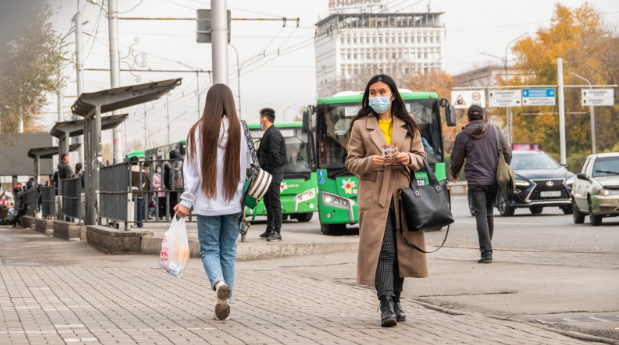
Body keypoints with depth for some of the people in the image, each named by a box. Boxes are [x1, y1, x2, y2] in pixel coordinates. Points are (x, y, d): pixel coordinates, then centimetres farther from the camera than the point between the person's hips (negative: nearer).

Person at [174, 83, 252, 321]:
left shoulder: (198, 131, -7)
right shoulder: (240, 130, -4)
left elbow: (192, 170, -4)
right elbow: (247, 168, 1)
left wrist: (186, 202, 0)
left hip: (207, 203, -1)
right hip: (234, 203, 2)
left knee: (209, 250, 8)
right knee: (228, 252, 11)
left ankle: (219, 283, -20)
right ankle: (225, 302, 11)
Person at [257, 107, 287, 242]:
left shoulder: (274, 134, -13)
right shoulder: (267, 134, 18)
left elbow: (274, 155, -20)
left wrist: (265, 169, -18)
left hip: (274, 172, -10)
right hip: (267, 173, 10)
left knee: (274, 203, -9)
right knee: (268, 202, 13)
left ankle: (277, 232, -8)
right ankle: (270, 230, 20)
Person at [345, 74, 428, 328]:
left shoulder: (408, 125, 12)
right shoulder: (360, 126, 6)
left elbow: (421, 156, 14)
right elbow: (351, 162, 5)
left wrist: (409, 159, -8)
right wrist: (370, 162, -15)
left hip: (403, 193, 3)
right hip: (375, 196, -3)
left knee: (402, 248, 5)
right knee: (383, 250, -11)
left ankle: (395, 301, 18)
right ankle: (386, 305, -15)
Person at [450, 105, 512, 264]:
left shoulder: (463, 135, -1)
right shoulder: (494, 131, 5)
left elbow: (457, 159, 5)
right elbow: (507, 153, 6)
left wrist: (454, 174, 25)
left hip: (475, 181, -3)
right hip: (493, 180, 3)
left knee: (481, 215, -5)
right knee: (489, 213, 15)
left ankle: (486, 252, -13)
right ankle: (486, 247, 22)